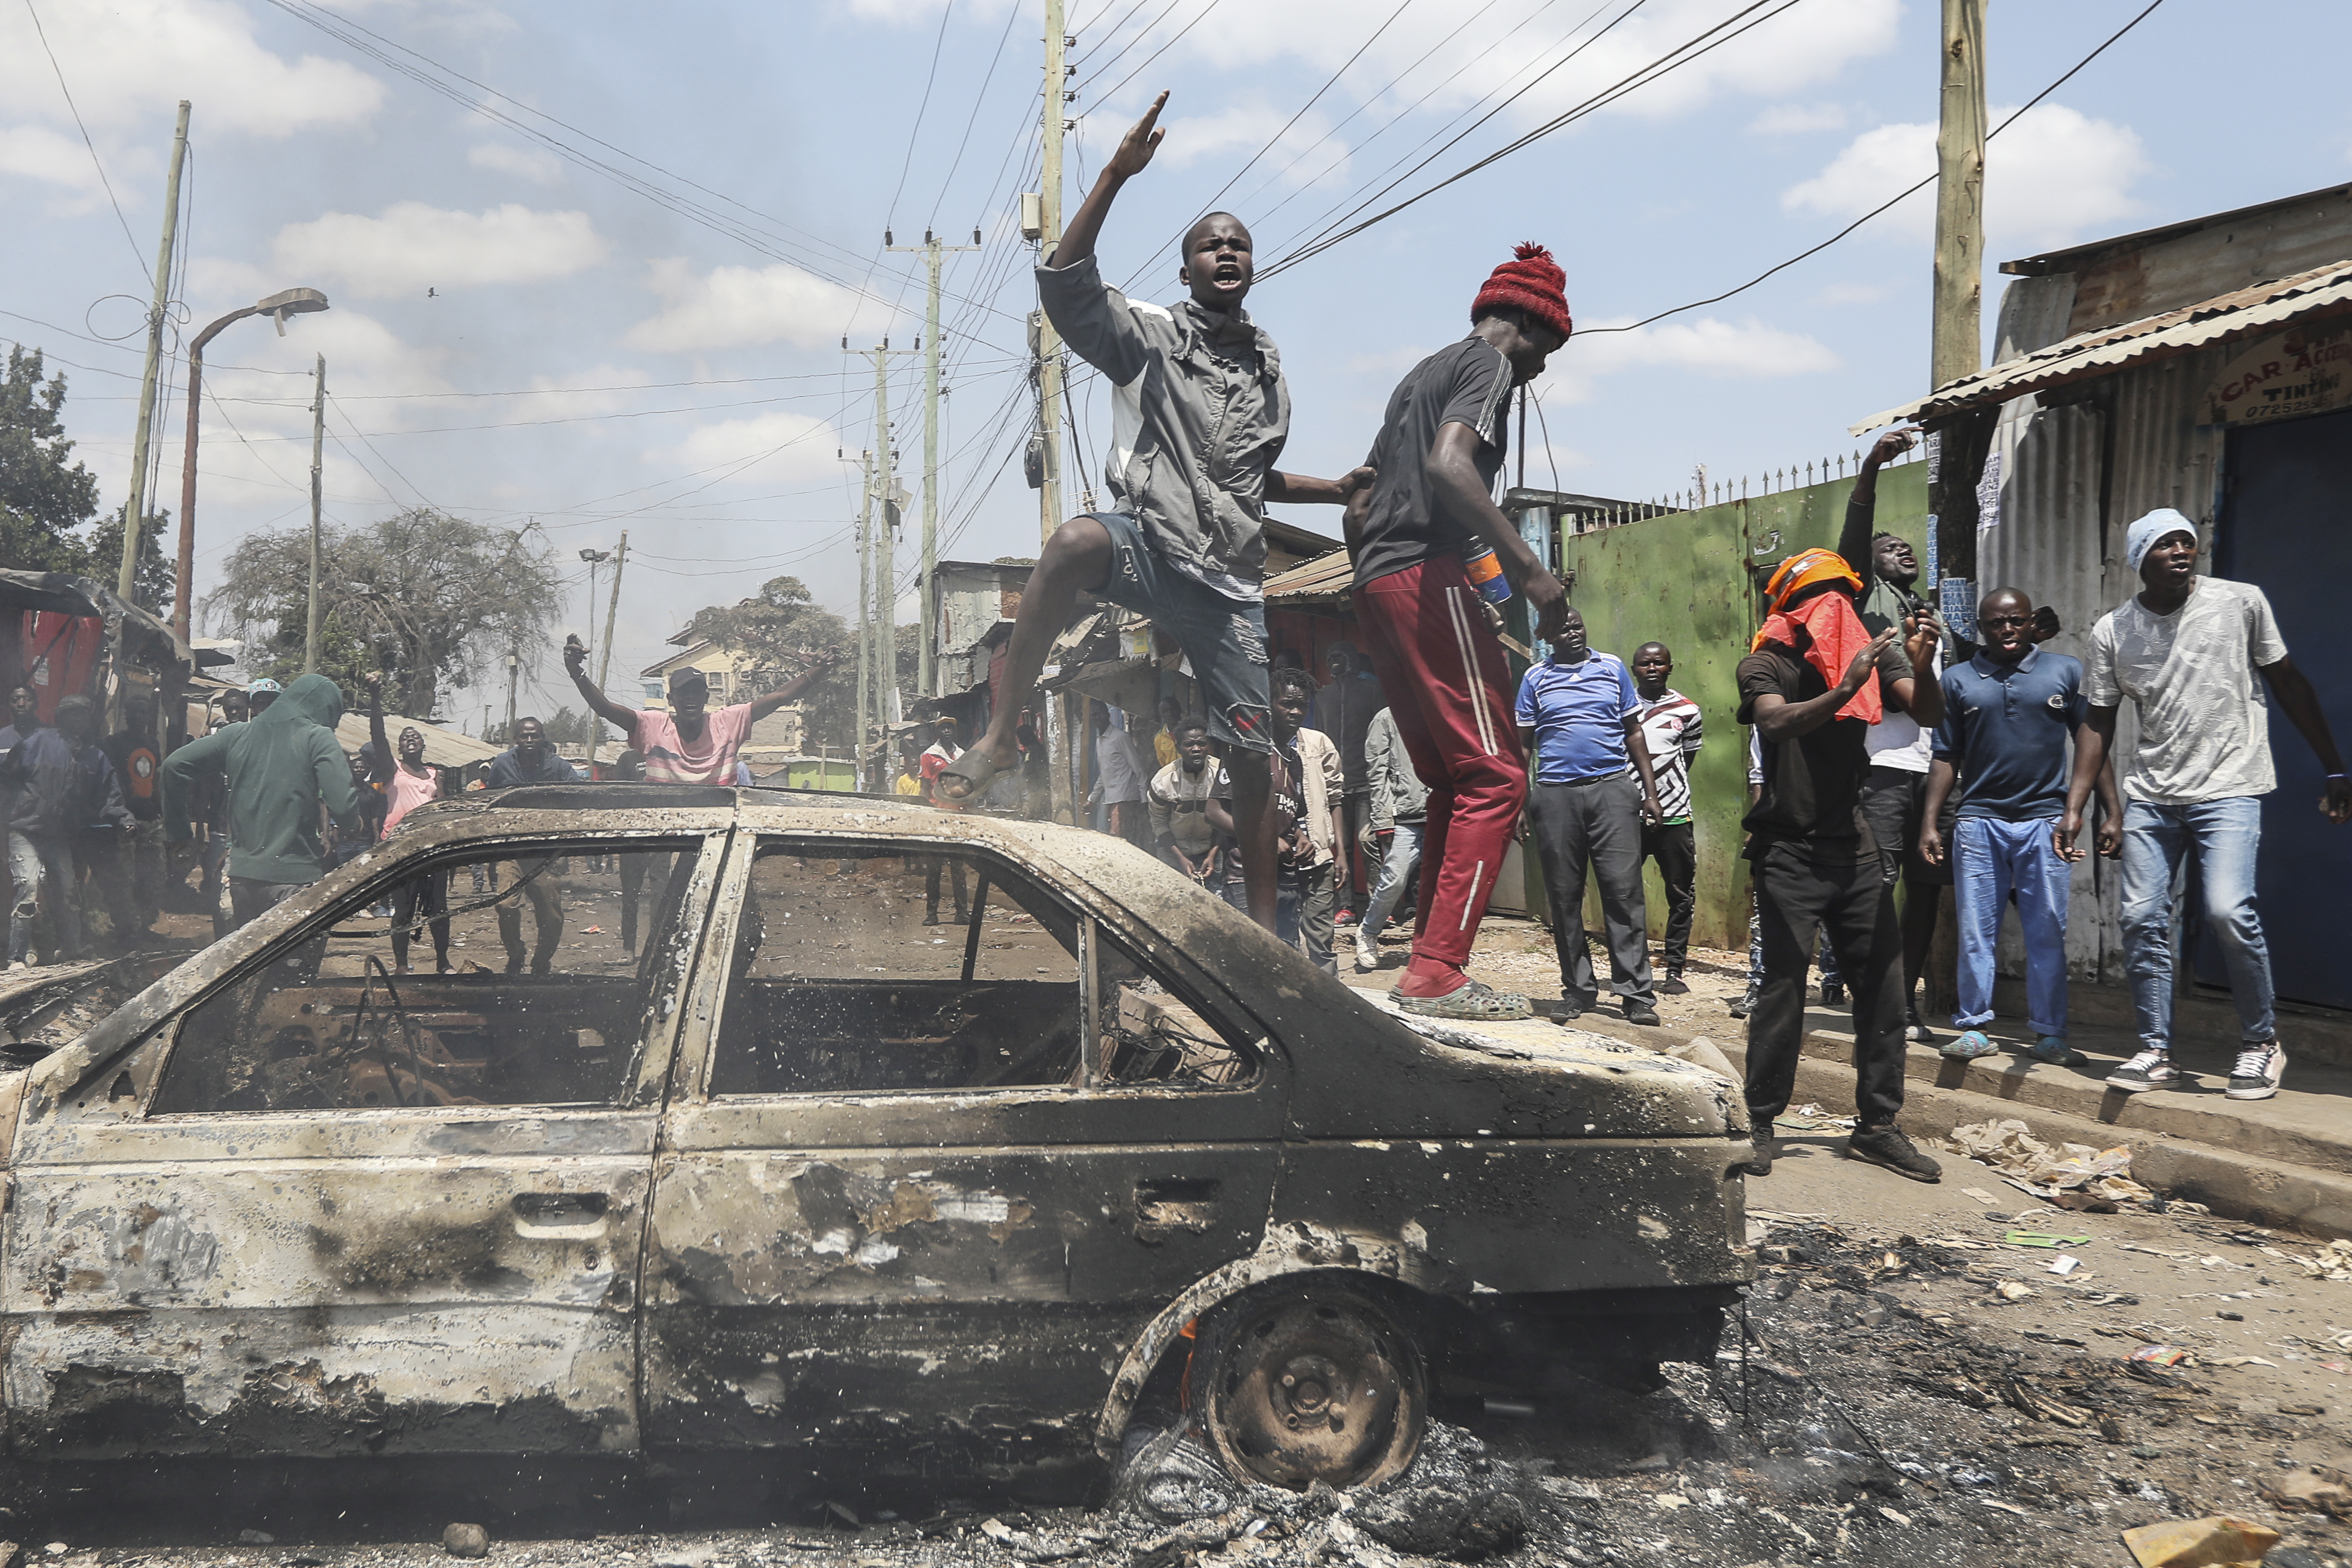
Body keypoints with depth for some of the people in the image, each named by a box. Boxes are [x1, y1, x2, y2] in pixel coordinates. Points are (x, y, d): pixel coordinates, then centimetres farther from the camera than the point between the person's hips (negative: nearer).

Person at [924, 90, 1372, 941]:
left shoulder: (1269, 367, 20)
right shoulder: (1151, 336, 4)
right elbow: (1063, 281, -14)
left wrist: (1337, 490, 20)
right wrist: (1116, 176, -19)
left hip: (1231, 576, 5)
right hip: (1149, 544, -4)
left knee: (1251, 759, 2)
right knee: (1076, 540, -41)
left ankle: (1264, 929, 15)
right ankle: (999, 733, -34)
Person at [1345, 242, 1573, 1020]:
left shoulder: (1421, 376, 29)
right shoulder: (1489, 362, 1)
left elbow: (1359, 506, 28)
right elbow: (1448, 466, -19)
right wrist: (1528, 567, -22)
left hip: (1376, 589, 10)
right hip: (1430, 578, -10)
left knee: (1454, 785, 13)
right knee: (1495, 778, -11)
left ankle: (1430, 968, 10)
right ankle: (1437, 973, -17)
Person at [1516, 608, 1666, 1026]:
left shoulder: (1613, 668, 13)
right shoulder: (1535, 678, 11)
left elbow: (1634, 732, 14)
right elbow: (1524, 741, 13)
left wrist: (1651, 792, 8)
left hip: (1612, 790, -1)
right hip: (1556, 795, 1)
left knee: (1624, 891, -7)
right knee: (1565, 896, 3)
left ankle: (1637, 993, -6)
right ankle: (1578, 990, 12)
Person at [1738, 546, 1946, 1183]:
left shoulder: (1874, 654, 6)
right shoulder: (1766, 665, -6)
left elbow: (1929, 714, -7)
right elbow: (1776, 723, -25)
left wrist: (1923, 665, -27)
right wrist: (1842, 691, -40)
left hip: (1853, 843, 5)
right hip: (1789, 849, -4)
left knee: (1883, 985, 4)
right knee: (1783, 988, -4)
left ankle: (1877, 1126, 13)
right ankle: (1761, 1125, 6)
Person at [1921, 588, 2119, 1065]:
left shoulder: (2067, 672, 8)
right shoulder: (1958, 680, 9)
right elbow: (1946, 757, 10)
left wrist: (2112, 812, 1)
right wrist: (1930, 822, 3)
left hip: (2045, 820, 0)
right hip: (1979, 823, 1)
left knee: (2048, 933, 1)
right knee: (1975, 931, 2)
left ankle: (2049, 1034, 9)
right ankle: (1974, 1028, 10)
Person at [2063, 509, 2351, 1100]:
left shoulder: (2241, 602, -2)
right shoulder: (2112, 631, 3)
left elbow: (2289, 684, 5)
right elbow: (2098, 721, 7)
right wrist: (2074, 806, 0)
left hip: (2228, 789, -3)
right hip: (2150, 796, 3)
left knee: (2228, 912, -17)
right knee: (2142, 920, -1)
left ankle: (2261, 1044, 3)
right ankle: (2156, 1055, 10)